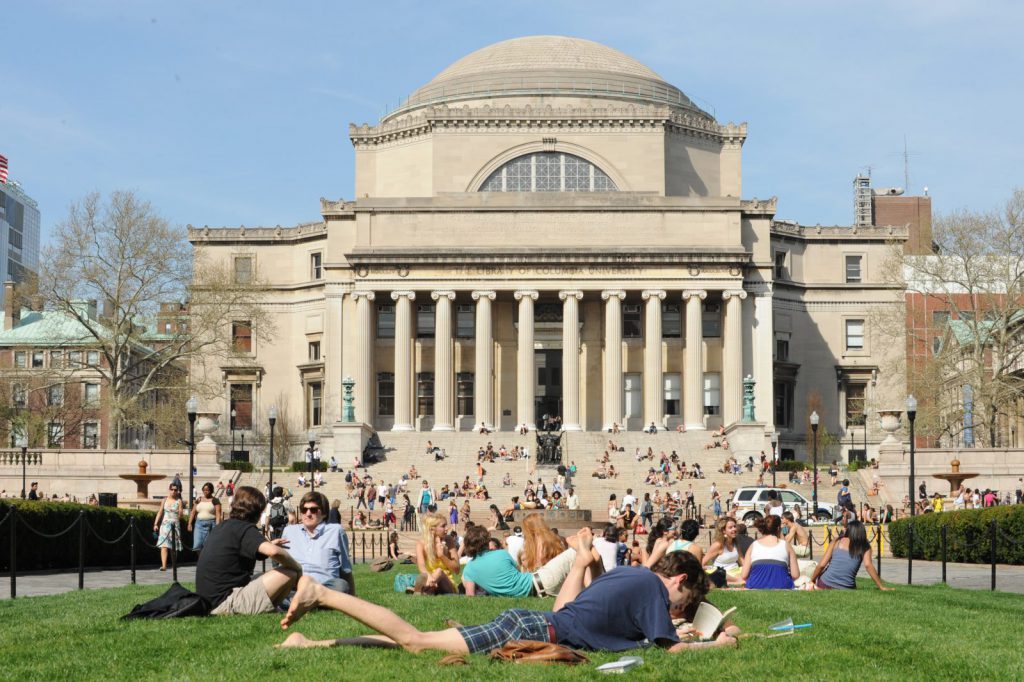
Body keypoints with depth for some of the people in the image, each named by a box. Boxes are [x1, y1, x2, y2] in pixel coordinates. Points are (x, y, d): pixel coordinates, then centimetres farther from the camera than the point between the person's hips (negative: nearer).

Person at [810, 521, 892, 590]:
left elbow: (821, 565, 2)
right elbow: (868, 565, -11)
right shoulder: (865, 547, 4)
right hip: (846, 589, 0)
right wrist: (882, 587, -9)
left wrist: (812, 580, 14)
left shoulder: (837, 542, 6)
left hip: (825, 584, 0)